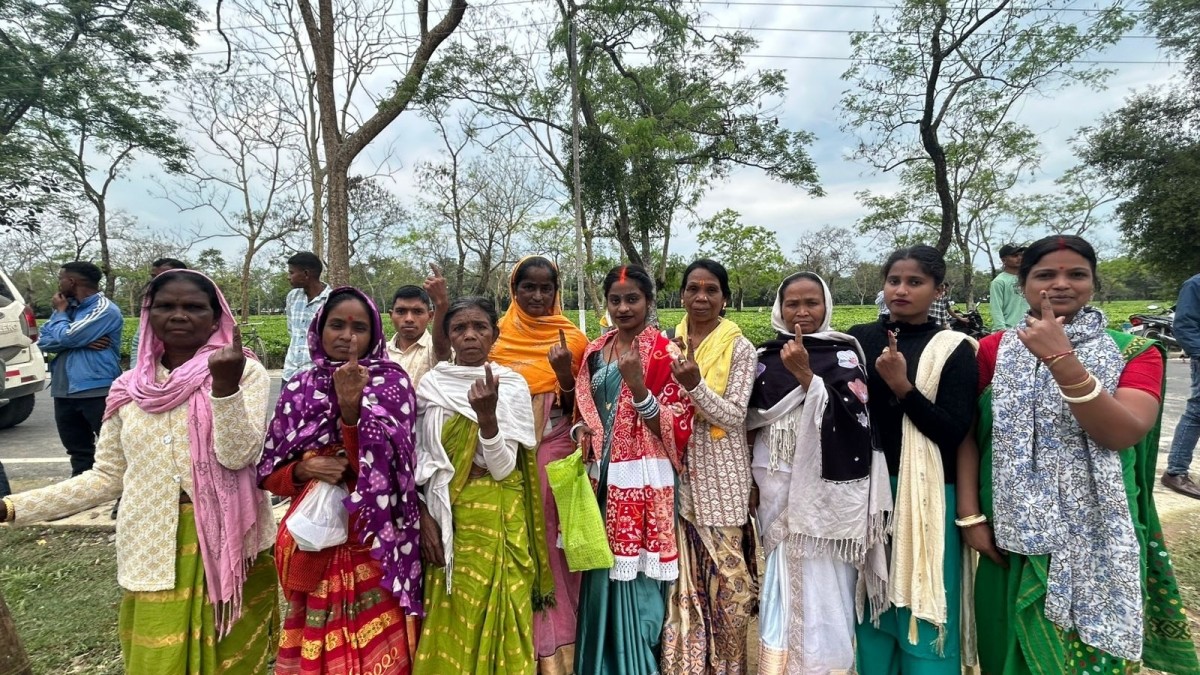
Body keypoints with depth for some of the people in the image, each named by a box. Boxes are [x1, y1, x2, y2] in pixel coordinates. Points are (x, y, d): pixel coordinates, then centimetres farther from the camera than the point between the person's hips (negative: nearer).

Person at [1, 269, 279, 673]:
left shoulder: (246, 372, -6)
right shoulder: (130, 388, 5)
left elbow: (238, 455, -17)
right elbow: (107, 476, 11)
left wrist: (224, 384, -30)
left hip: (229, 545, -3)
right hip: (153, 553, 3)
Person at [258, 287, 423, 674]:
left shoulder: (392, 382, -3)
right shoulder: (298, 389, 5)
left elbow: (377, 461, -15)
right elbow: (268, 472, 8)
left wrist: (351, 405, -28)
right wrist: (303, 470, -12)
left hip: (372, 542, -2)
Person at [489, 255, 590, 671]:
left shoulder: (571, 339, 1)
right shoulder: (497, 336, 3)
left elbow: (577, 408, -1)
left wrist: (565, 373, -18)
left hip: (555, 452, -1)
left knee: (552, 539, 4)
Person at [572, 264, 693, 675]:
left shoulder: (664, 353, -7)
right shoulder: (595, 351, 11)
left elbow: (677, 427, -11)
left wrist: (637, 385, -24)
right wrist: (581, 432, -1)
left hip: (643, 480, -5)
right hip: (602, 476, 6)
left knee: (636, 584, 0)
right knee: (603, 578, 13)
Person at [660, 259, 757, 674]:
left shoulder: (740, 349, -4)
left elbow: (733, 416, -13)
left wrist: (696, 385, -27)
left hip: (719, 476, -3)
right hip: (676, 472, 3)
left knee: (724, 573, 4)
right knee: (682, 574, 9)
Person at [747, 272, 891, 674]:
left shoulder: (845, 351, -1)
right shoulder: (765, 356, 6)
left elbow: (854, 414, -14)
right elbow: (751, 421, 9)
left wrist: (805, 375, -21)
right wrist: (751, 480, 5)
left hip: (828, 483, -2)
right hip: (777, 483, 3)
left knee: (825, 579, 2)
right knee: (782, 575, 10)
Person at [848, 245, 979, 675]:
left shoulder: (954, 349, -4)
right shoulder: (860, 339, 5)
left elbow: (955, 433, -14)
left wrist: (902, 387, -21)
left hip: (927, 495, -3)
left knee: (924, 606, 4)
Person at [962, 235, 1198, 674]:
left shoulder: (1135, 353, -2)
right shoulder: (994, 351, 0)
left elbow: (1123, 433, -19)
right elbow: (967, 434, -1)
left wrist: (1061, 358, -27)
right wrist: (970, 514, -6)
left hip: (1097, 541, -1)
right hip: (1011, 535, 1)